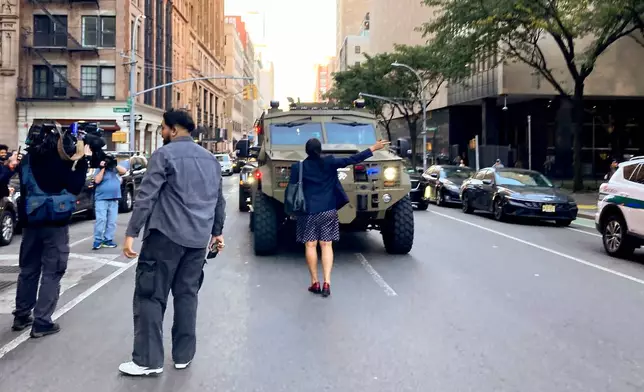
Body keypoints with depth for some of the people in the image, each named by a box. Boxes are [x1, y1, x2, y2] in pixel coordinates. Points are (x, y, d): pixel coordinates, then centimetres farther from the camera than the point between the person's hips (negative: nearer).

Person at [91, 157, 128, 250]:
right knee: (101, 220, -12)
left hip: (114, 200, 4)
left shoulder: (115, 169, 14)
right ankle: (97, 240, -7)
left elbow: (124, 171, -2)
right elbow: (97, 180, -12)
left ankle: (108, 240, 11)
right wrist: (103, 168, -11)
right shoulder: (99, 170, 3)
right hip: (101, 199, -4)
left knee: (112, 221, 5)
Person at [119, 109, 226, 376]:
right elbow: (219, 200, 18)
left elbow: (146, 196, -12)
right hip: (198, 238, 7)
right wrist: (217, 231, 26)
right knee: (187, 295, 12)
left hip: (166, 235, -6)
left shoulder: (165, 154, -6)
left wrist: (131, 233, -10)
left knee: (151, 295, 1)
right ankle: (184, 356, 17)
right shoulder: (210, 158, 15)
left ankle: (148, 360, 3)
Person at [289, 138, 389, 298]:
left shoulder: (298, 167, -5)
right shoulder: (329, 163, -4)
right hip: (328, 211, 1)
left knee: (310, 245, 7)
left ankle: (315, 282, 11)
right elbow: (352, 160, -4)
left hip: (308, 212, -1)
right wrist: (373, 148, 1)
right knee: (326, 245, 5)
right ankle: (327, 283, -2)